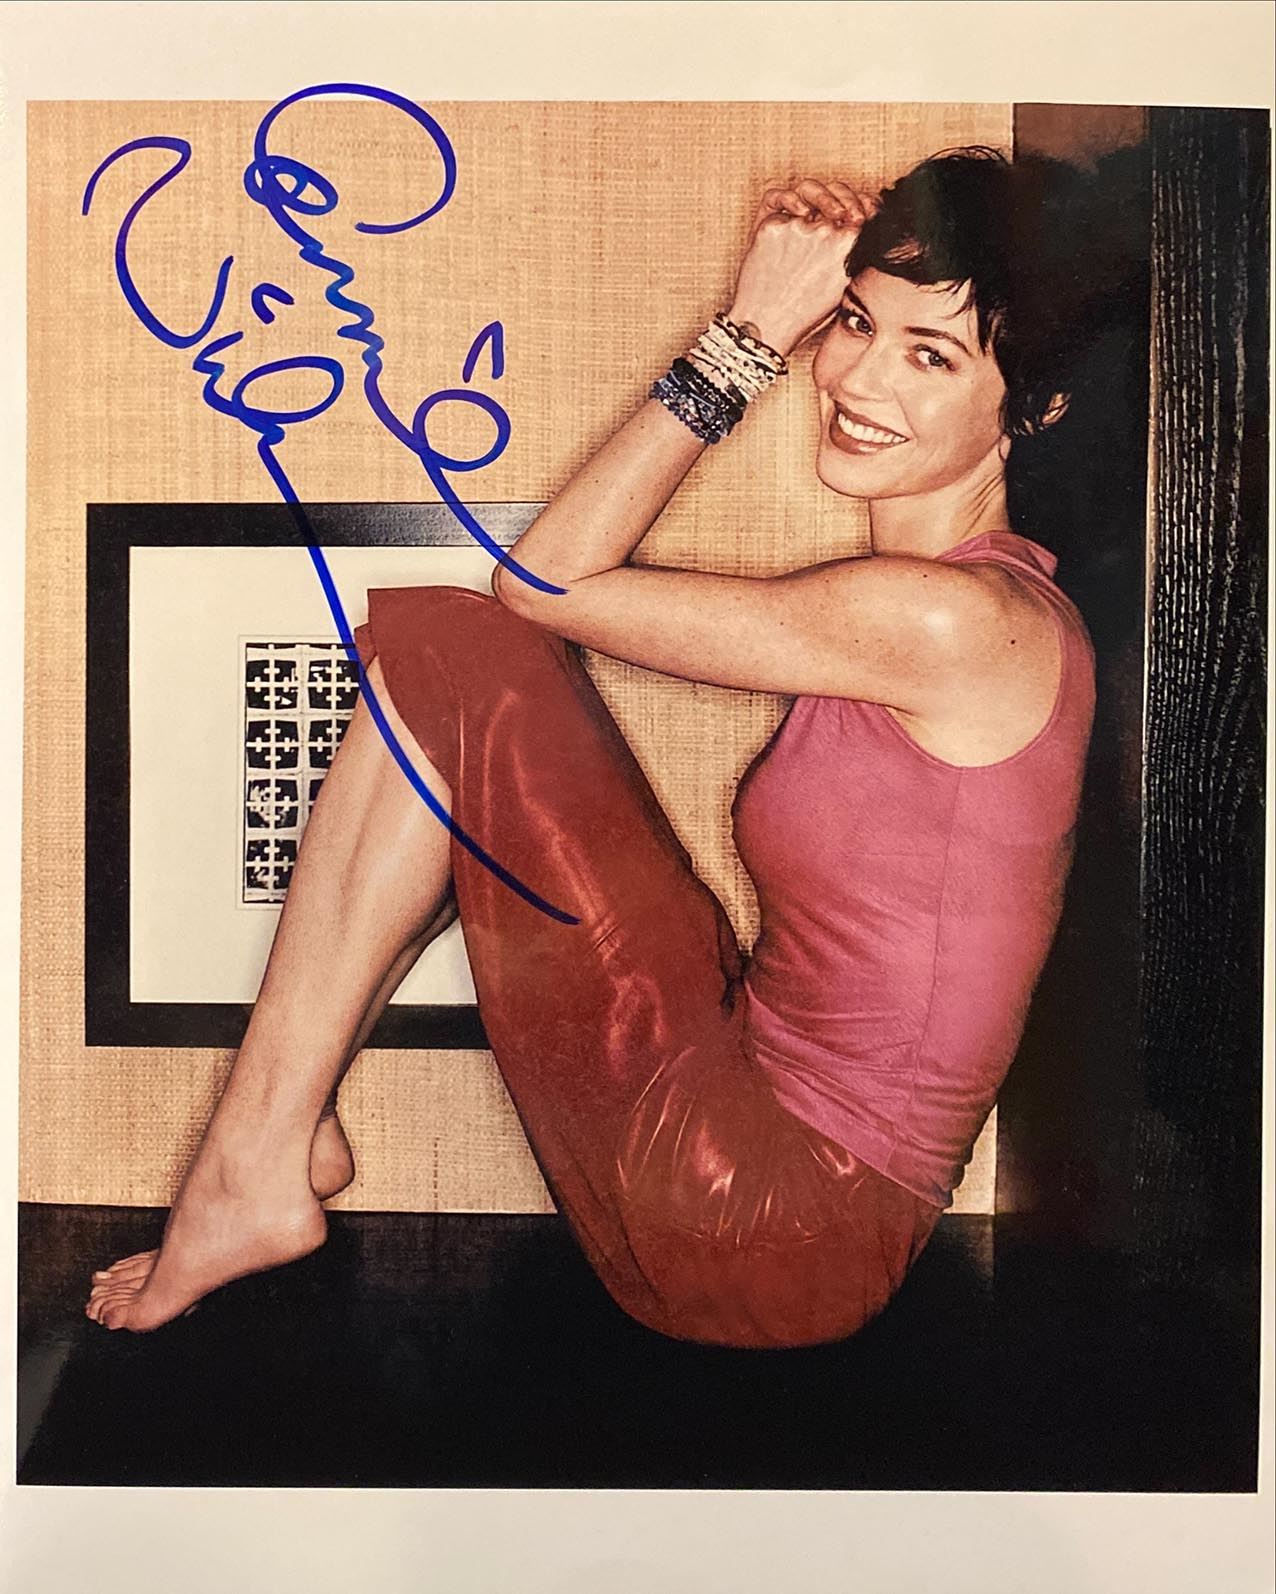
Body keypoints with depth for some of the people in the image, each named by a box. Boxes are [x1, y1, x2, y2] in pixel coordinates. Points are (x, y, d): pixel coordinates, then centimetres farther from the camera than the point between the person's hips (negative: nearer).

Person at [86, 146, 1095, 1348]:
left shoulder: (953, 618, -19)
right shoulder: (941, 602, 8)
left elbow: (547, 580, -12)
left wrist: (752, 333, -8)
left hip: (766, 1220, -9)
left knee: (447, 650, -10)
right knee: (449, 724, 8)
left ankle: (259, 1163, -1)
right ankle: (276, 1141, 11)